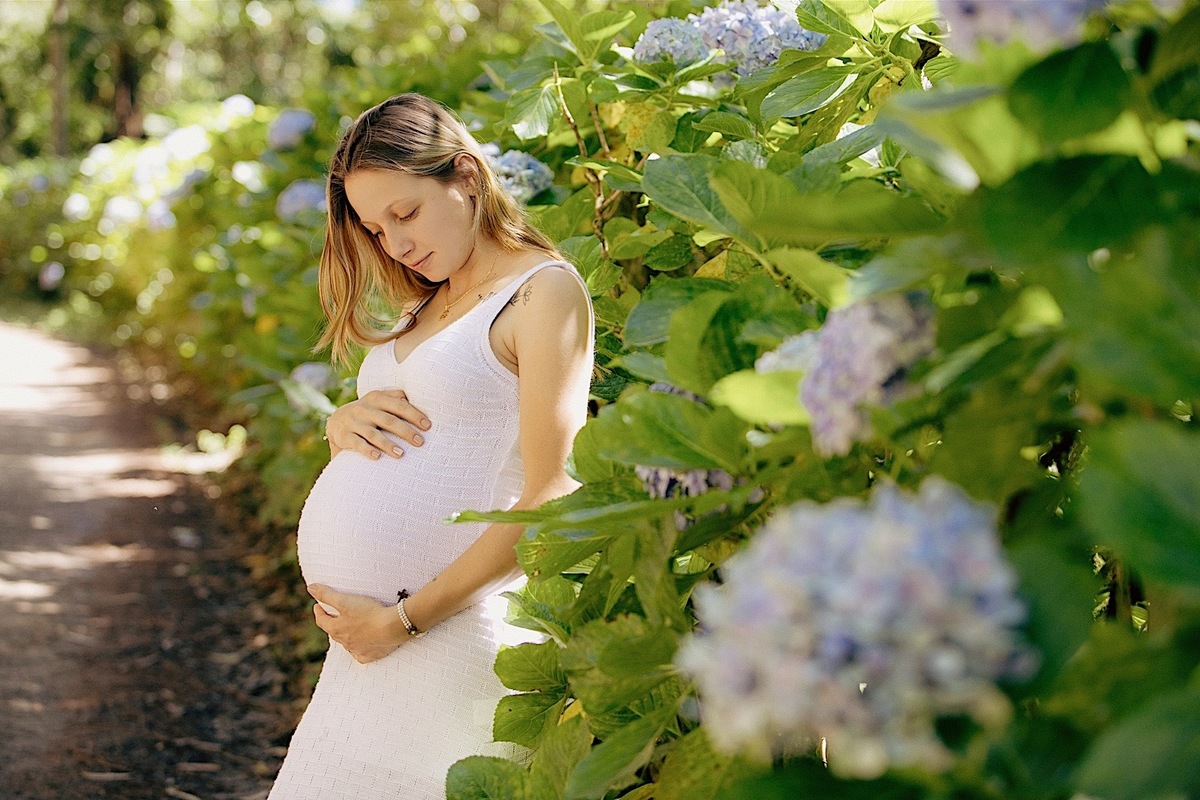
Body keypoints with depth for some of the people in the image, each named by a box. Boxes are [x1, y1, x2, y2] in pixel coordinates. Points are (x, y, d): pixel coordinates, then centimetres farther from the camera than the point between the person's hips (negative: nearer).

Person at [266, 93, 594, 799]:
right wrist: (341, 424, 0)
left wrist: (402, 621, -16)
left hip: (451, 630, -7)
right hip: (358, 631, 8)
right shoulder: (429, 307, 18)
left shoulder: (545, 290, -7)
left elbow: (547, 500, -15)